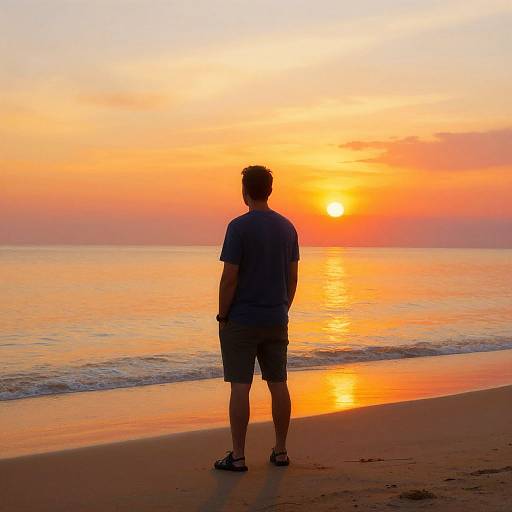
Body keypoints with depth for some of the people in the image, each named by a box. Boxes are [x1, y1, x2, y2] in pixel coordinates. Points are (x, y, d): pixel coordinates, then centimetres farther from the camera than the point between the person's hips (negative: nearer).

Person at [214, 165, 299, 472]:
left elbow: (229, 278, -14)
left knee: (240, 387, -2)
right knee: (278, 384, 10)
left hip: (241, 320, -6)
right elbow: (293, 277, 10)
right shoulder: (287, 227, 6)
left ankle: (238, 456, 2)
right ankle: (281, 450, 18)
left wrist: (222, 317, -5)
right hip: (276, 320, 6)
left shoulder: (239, 227, -13)